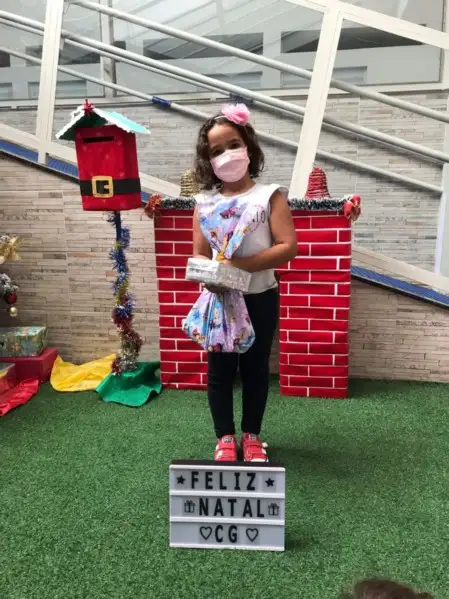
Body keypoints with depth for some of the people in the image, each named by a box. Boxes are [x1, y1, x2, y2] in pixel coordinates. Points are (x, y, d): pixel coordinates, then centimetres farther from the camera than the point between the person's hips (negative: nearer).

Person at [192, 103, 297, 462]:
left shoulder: (270, 196, -5)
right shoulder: (204, 202, 2)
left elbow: (288, 247, -14)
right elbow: (199, 255, 0)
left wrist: (241, 265, -24)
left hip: (260, 298, -1)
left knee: (256, 368, 12)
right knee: (220, 370, 10)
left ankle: (252, 436, 31)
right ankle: (225, 439, 29)